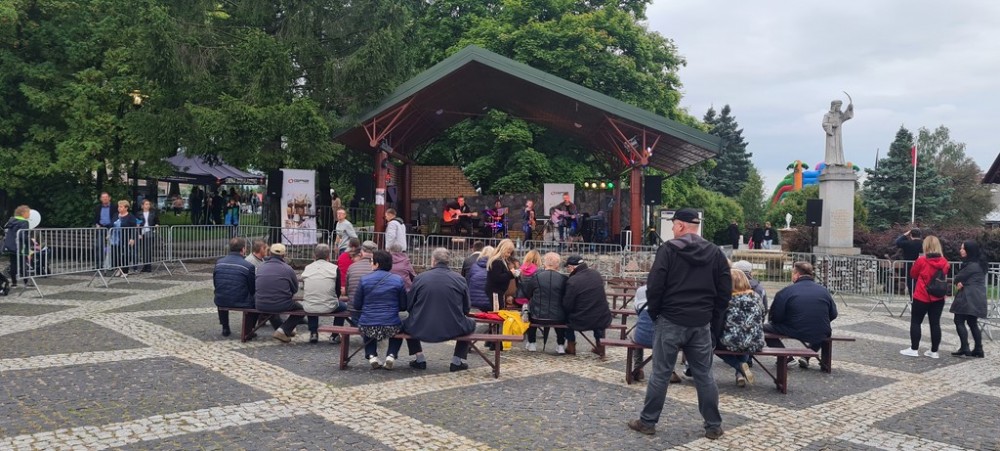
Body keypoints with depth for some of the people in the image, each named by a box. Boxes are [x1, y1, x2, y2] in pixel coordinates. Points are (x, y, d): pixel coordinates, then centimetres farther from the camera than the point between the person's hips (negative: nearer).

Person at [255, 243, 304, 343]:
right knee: (301, 308, 20)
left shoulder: (260, 268, 4)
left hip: (261, 306, 5)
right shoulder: (288, 269, -7)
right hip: (282, 305, -5)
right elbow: (295, 289, 3)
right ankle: (284, 330, 2)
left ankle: (284, 329, 39)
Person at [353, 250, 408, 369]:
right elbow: (403, 306, 3)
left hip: (367, 328, 0)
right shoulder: (398, 280, -1)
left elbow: (357, 306, 3)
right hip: (391, 327, 0)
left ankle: (372, 356, 17)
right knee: (399, 326, 35)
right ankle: (391, 355, 13)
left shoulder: (364, 279, -2)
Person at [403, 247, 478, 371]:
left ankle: (420, 360, 23)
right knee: (471, 323, 30)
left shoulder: (420, 278, -3)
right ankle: (457, 361, 22)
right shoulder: (460, 279, -2)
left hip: (422, 330, 0)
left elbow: (408, 306, 3)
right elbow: (466, 309, 5)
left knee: (407, 323, 31)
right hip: (453, 330, 0)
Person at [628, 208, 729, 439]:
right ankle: (713, 425, 15)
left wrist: (654, 313, 4)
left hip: (671, 321, -3)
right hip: (702, 324, 4)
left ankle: (648, 422, 12)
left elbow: (654, 286, -11)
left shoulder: (668, 249, -8)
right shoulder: (715, 252, 4)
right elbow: (725, 291, 5)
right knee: (704, 375, 11)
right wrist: (714, 318, 13)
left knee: (661, 374, 3)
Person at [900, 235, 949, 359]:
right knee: (935, 323, 7)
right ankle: (934, 351, 11)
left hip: (922, 297, -4)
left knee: (915, 322, 6)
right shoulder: (944, 262, -1)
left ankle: (914, 349, 7)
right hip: (938, 298, 4)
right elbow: (944, 276, 14)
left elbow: (913, 274, 0)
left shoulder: (921, 260, -13)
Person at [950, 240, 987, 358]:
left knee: (959, 321, -5)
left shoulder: (972, 265, -16)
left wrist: (958, 282, 9)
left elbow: (958, 278, -10)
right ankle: (978, 350, 13)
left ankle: (965, 348, -8)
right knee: (973, 323, 13)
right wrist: (961, 283, -5)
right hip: (976, 298, 10)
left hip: (969, 298, -10)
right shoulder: (979, 263, 15)